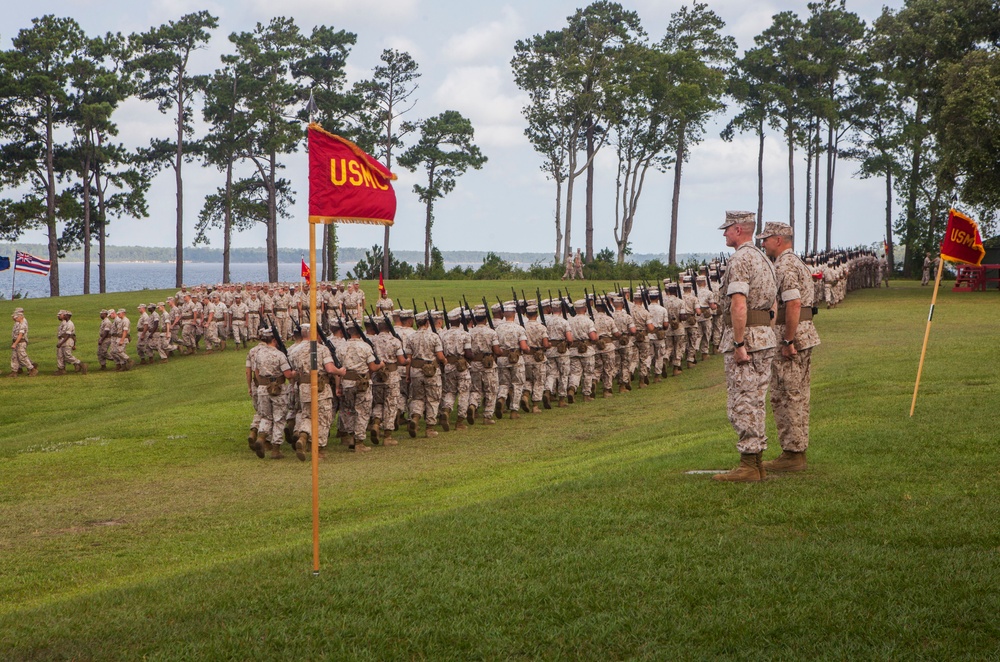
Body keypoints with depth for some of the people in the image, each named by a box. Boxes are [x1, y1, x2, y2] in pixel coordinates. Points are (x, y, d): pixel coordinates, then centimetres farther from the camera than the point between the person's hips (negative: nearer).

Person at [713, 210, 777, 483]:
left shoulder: (740, 259, -14)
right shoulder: (764, 259, 17)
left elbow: (738, 305, -23)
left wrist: (739, 344, -22)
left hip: (744, 336, -10)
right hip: (766, 336, 10)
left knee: (741, 403, -6)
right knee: (756, 402, 14)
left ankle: (748, 466, -6)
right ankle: (757, 461, 17)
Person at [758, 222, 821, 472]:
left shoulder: (784, 266, -15)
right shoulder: (798, 263, 18)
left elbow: (793, 305, -24)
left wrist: (788, 341, -22)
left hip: (791, 337, -10)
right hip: (805, 335, 10)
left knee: (785, 396, -6)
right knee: (798, 396, 13)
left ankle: (792, 454, -4)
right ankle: (798, 451, 17)